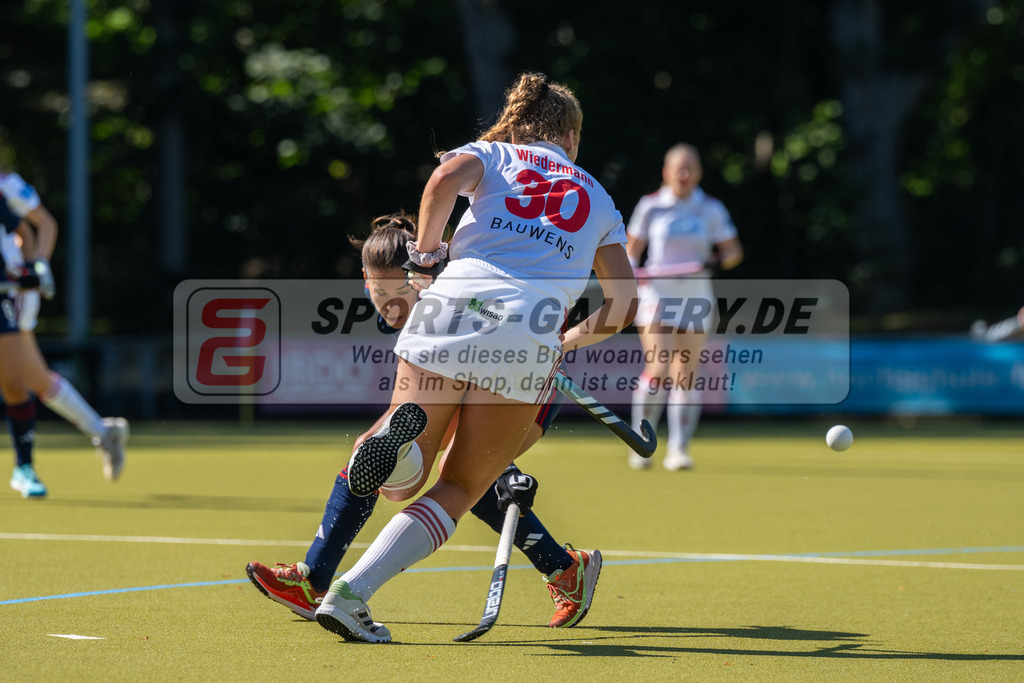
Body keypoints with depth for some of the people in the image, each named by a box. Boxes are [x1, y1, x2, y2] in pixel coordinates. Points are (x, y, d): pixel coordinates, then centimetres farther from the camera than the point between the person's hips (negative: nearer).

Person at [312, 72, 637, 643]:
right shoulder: (599, 200, 25)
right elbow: (624, 305, 22)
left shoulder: (490, 154, 21)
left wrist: (425, 251, 11)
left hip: (449, 309, 0)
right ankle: (350, 594, -13)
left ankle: (401, 430, -26)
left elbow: (446, 179, -4)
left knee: (403, 483, 11)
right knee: (458, 491, 7)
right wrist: (567, 342, 37)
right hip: (531, 336, 0)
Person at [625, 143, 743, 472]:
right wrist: (631, 269, -8)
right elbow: (633, 247, 12)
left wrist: (722, 259, -12)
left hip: (695, 296, 2)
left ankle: (678, 450, 5)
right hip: (657, 293, -2)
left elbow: (732, 250, 10)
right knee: (657, 370, -14)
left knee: (686, 375, -1)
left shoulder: (711, 210, 5)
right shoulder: (650, 206, 3)